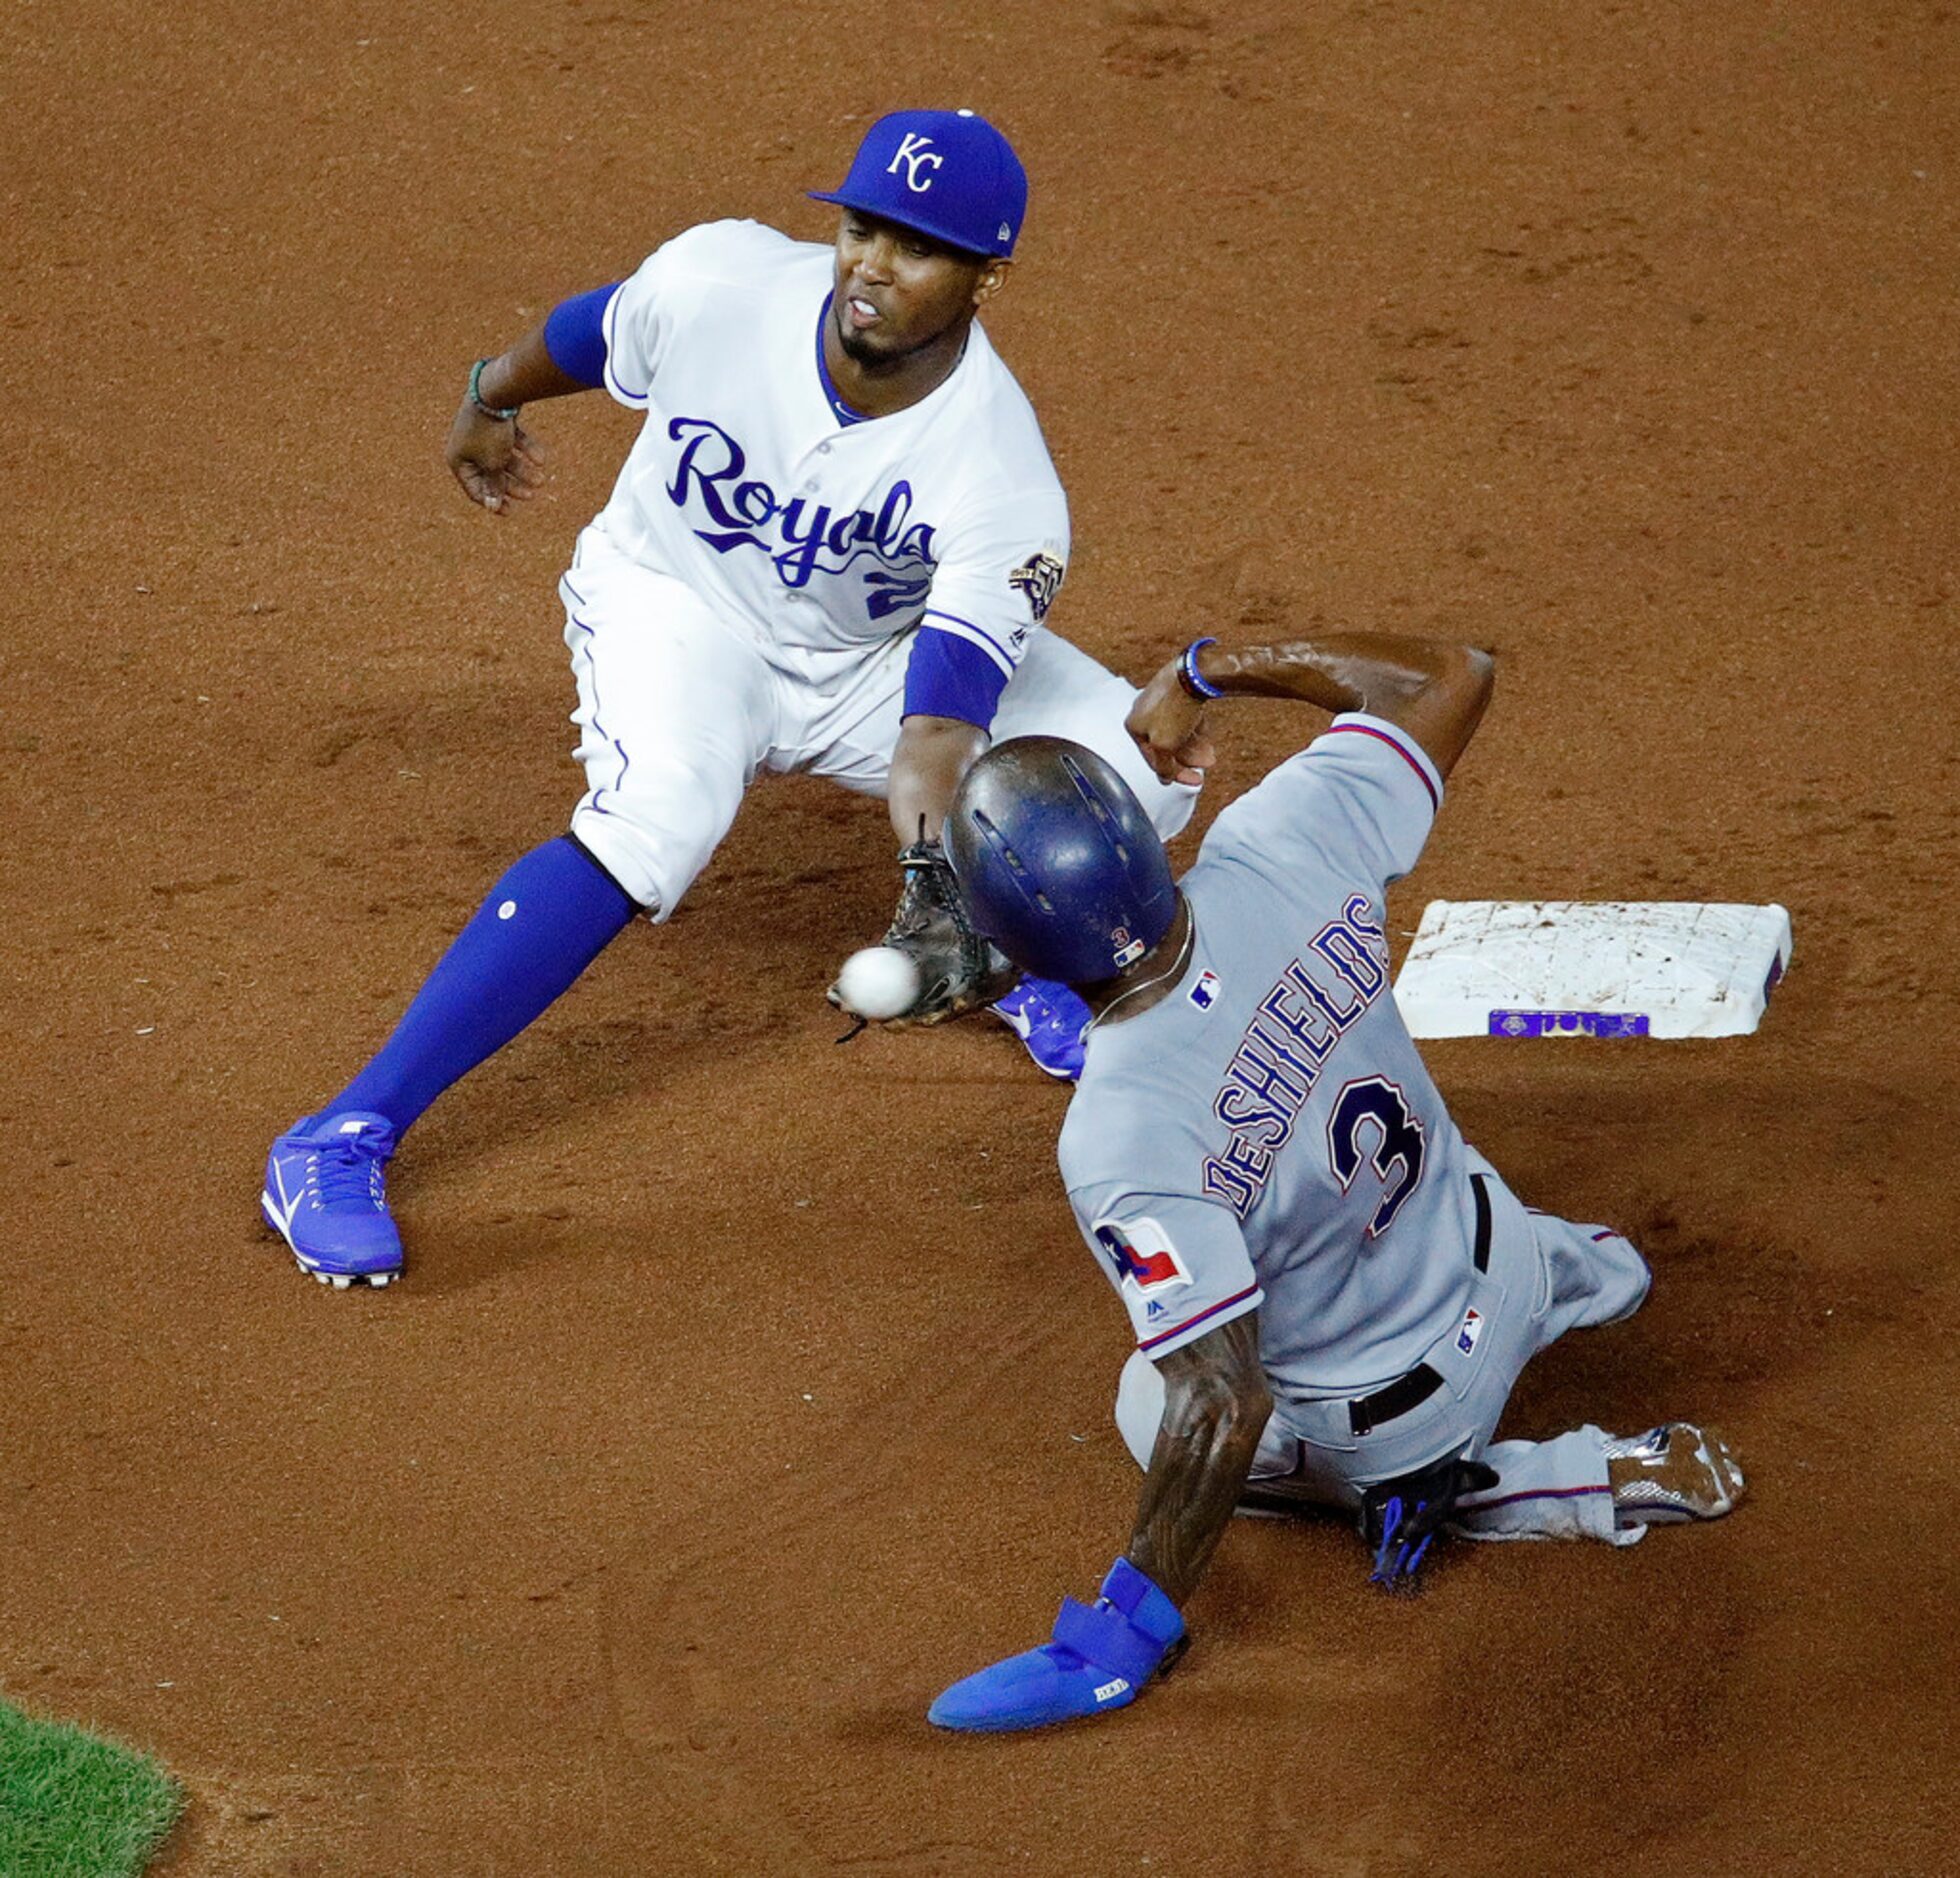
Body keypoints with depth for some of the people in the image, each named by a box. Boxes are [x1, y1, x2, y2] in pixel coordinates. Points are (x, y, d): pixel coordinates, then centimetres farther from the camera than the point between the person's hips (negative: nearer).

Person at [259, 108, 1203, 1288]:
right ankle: (343, 1143, -34)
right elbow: (592, 335, -4)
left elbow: (938, 725, -40)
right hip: (676, 608, -2)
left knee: (1142, 769, -16)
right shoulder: (715, 285, -28)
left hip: (883, 653, 2)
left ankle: (1012, 959, 21)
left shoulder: (1003, 477, -31)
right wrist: (488, 404, 16)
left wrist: (944, 891, -59)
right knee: (657, 817, -34)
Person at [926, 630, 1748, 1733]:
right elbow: (1452, 677, -12)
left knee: (1161, 1415, 27)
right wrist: (1209, 671, -3)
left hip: (1387, 1421, -6)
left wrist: (1134, 1626, -28)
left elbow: (1227, 1403, -36)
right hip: (1488, 1254, 6)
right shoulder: (1281, 854, -28)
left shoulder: (1121, 1148, -40)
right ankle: (1579, 1272, 54)